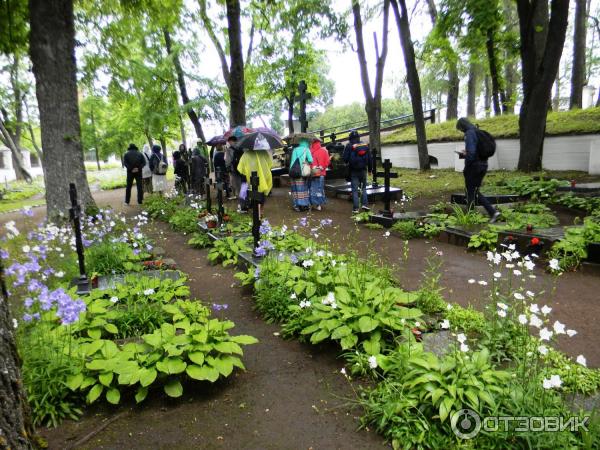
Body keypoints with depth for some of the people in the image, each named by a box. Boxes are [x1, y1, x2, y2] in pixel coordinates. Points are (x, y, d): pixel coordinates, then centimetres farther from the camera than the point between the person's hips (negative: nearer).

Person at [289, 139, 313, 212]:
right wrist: (307, 162, 11)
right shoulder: (306, 149, 2)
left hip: (293, 171, 3)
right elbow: (310, 160, -8)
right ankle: (303, 205, 4)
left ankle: (296, 205, 3)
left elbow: (292, 160, 6)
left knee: (295, 189, 5)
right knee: (302, 188, 4)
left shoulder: (295, 149, 12)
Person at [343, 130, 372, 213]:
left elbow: (345, 158, -10)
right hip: (363, 170, 3)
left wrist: (348, 162, 12)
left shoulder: (349, 146, -10)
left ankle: (355, 208, 1)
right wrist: (370, 168, 17)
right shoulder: (365, 146, 2)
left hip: (353, 171, -3)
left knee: (355, 189, 2)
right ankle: (365, 204, 6)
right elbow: (370, 159, 6)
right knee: (363, 188, 18)